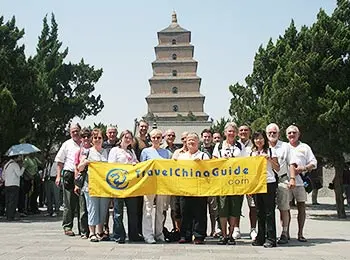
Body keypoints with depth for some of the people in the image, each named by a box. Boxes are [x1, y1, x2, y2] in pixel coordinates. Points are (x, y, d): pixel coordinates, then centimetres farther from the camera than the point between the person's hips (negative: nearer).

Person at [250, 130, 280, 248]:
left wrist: (269, 159, -13)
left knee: (269, 212, -5)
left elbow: (277, 168, 0)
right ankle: (260, 237, 15)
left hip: (269, 183, -4)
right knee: (259, 212, 8)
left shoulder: (271, 151, 3)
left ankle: (271, 239, -2)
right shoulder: (252, 153, 15)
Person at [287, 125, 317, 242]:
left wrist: (303, 169, -10)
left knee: (301, 207, 0)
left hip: (300, 181, 0)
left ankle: (300, 234, 7)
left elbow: (314, 163, 9)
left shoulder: (305, 147, 14)